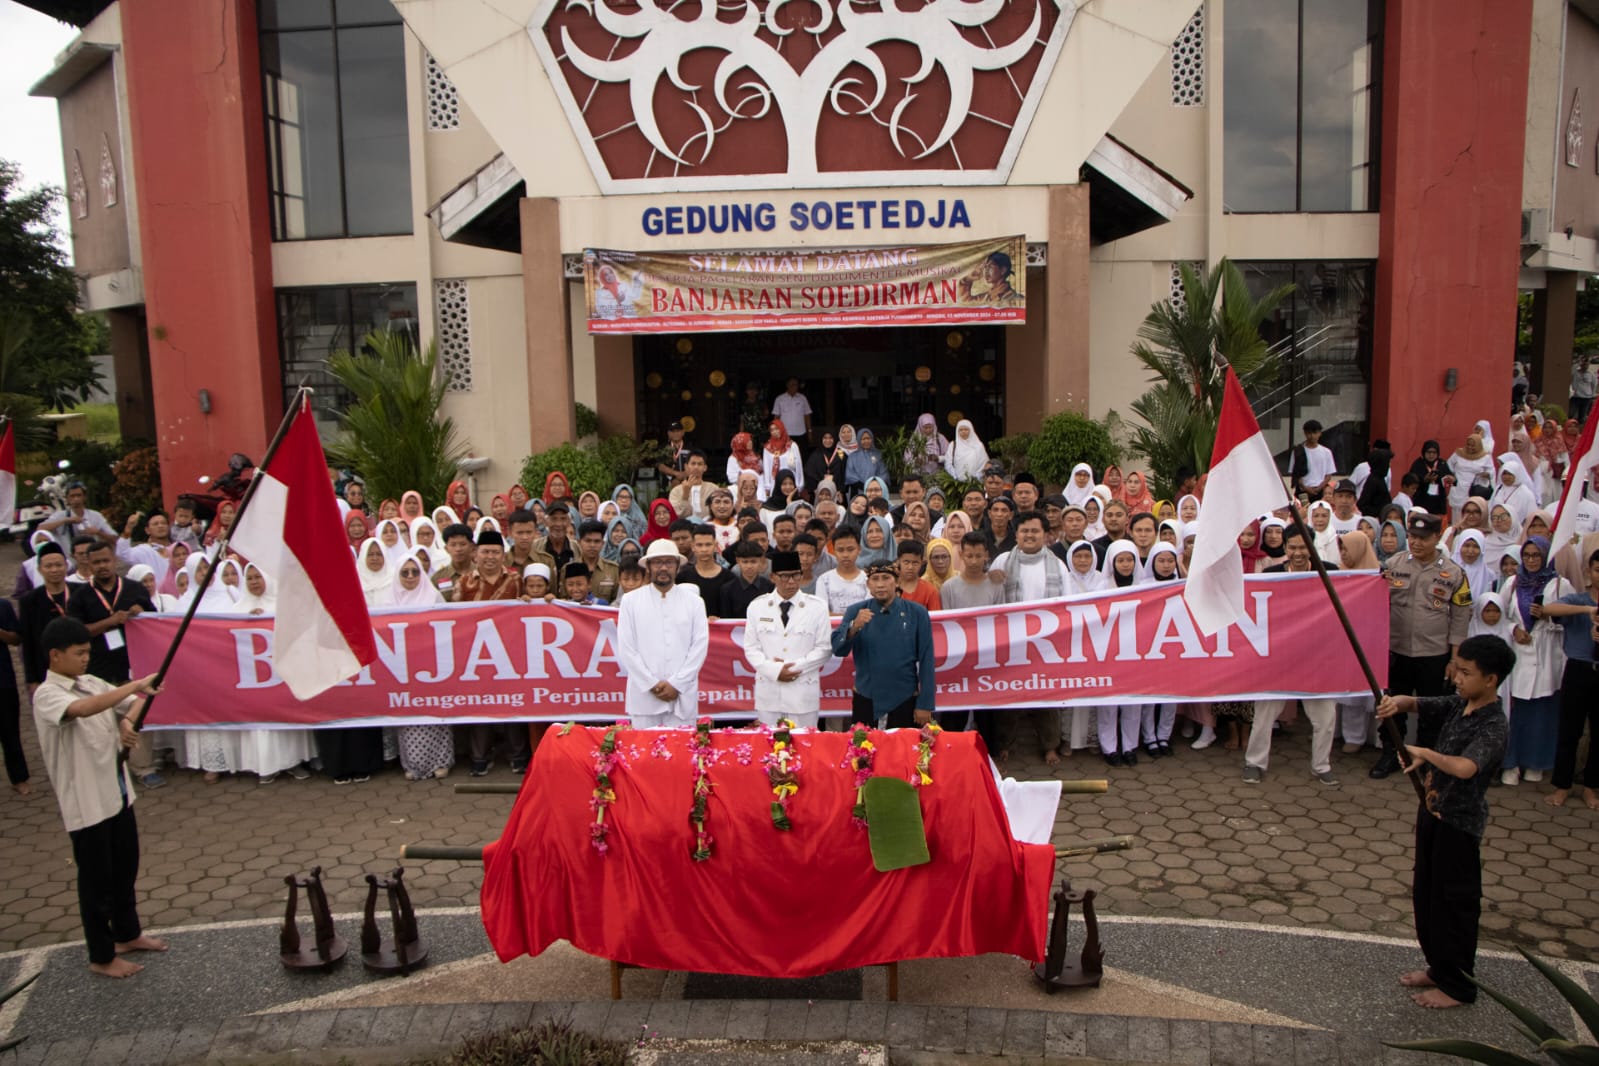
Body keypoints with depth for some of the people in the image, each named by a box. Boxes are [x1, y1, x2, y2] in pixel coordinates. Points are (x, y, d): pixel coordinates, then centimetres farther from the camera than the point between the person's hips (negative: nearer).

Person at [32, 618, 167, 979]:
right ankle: (102, 957, 21)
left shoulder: (92, 683, 6)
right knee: (96, 880, 6)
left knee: (126, 868, 20)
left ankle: (128, 934, 39)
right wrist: (136, 685, -39)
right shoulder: (46, 695, -16)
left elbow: (137, 701, 8)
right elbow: (83, 709, -37)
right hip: (86, 803, -7)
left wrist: (127, 720, -13)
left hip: (118, 792, 7)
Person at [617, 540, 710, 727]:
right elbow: (626, 648, 1)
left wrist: (677, 684, -7)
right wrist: (652, 684, -7)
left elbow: (700, 645, 2)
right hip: (644, 696, 0)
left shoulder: (694, 602, 9)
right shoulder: (630, 601, 6)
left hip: (682, 697, 1)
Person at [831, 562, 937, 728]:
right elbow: (838, 649, -10)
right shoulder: (856, 612, 0)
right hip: (866, 702, 1)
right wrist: (854, 627, -29)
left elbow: (926, 660, -3)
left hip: (905, 702, -1)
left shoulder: (916, 613, -3)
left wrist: (925, 705, -6)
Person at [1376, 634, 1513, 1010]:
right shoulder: (1457, 705, 0)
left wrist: (1424, 753, -41)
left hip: (1460, 822, -8)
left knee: (1455, 902, 5)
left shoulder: (1493, 725, -23)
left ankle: (1458, 985, 21)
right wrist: (1399, 702, -16)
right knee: (1426, 895, 19)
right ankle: (1439, 967, 36)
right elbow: (1419, 705, 5)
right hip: (1433, 810, 8)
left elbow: (1465, 767, -38)